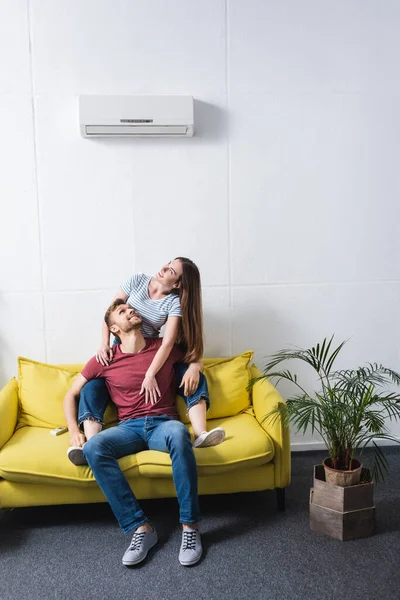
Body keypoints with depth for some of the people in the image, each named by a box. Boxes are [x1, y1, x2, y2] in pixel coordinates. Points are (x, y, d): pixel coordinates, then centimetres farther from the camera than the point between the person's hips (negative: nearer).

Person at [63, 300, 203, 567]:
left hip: (163, 423, -1)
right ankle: (140, 527, -26)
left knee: (179, 433, -39)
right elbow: (71, 395, 14)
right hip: (129, 427, 1)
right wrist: (74, 430, -1)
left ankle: (190, 526, -27)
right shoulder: (104, 360, 7)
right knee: (93, 447, -32)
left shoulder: (165, 347, 7)